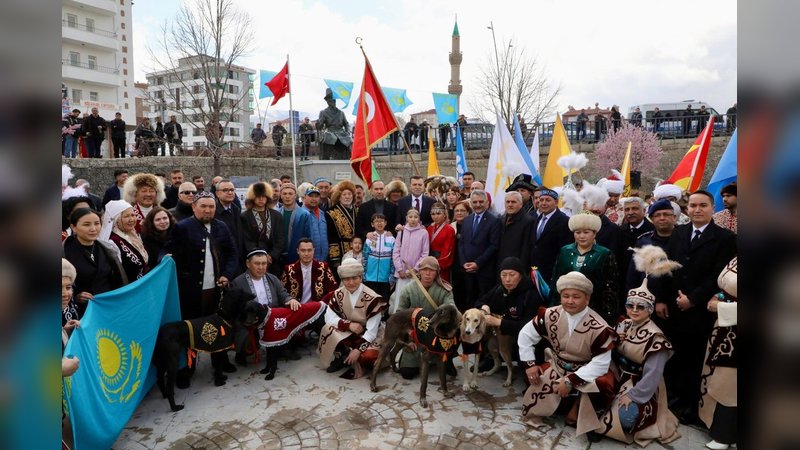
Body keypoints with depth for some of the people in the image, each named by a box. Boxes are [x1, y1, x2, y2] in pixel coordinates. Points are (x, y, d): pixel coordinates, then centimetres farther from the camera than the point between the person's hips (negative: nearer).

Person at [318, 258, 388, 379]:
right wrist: (349, 324, -24)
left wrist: (358, 349, -28)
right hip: (347, 333, 3)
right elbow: (329, 318, -10)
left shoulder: (372, 298, -22)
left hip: (369, 336, -3)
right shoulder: (338, 294, -7)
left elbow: (371, 331, -21)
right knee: (327, 329, -25)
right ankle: (344, 357, -5)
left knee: (368, 356, -34)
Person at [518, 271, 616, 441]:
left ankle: (576, 412, -3)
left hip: (586, 372, -3)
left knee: (602, 386, -33)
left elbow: (601, 363, -22)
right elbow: (526, 335, 0)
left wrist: (571, 381, -27)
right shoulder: (550, 315, -13)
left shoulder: (599, 327, -22)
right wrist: (529, 363, -8)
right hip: (556, 367, 3)